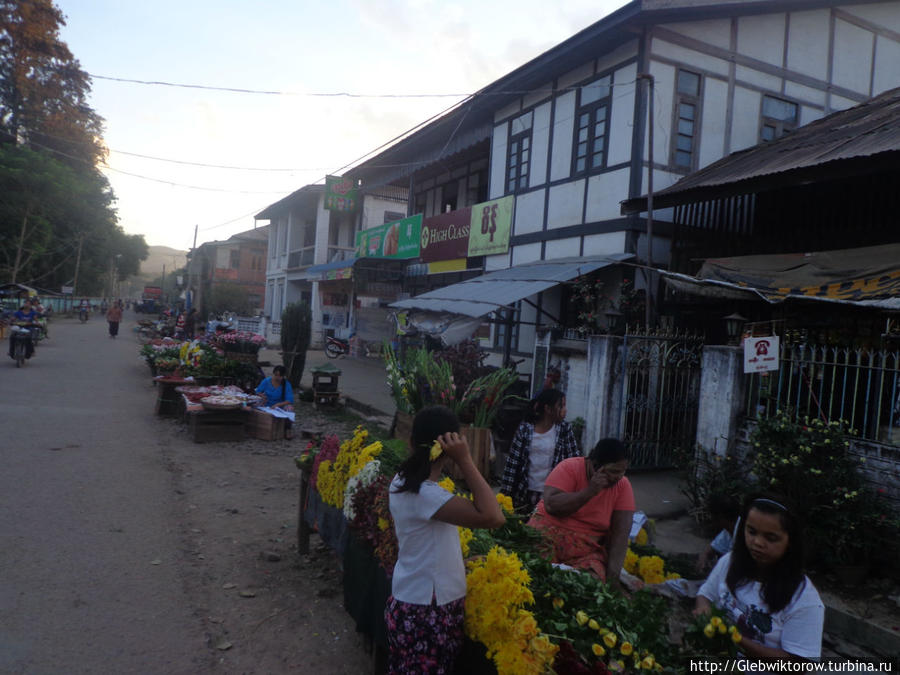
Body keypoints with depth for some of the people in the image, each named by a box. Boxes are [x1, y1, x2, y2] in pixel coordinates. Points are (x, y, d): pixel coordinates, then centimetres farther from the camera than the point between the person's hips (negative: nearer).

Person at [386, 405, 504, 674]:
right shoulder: (425, 494, -28)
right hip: (427, 612, -9)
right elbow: (494, 517, -36)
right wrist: (465, 460, -32)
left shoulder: (404, 481, 1)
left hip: (414, 603, 9)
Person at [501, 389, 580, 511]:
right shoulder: (525, 429, -4)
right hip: (524, 493, 0)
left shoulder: (565, 429, 0)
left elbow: (574, 458, 2)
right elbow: (512, 463, -3)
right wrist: (505, 494, -5)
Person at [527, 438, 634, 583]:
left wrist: (613, 574, -20)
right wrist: (590, 491, -25)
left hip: (588, 547, 2)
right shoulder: (569, 468, -10)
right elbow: (551, 505, -22)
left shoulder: (623, 486, -2)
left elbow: (621, 532, -8)